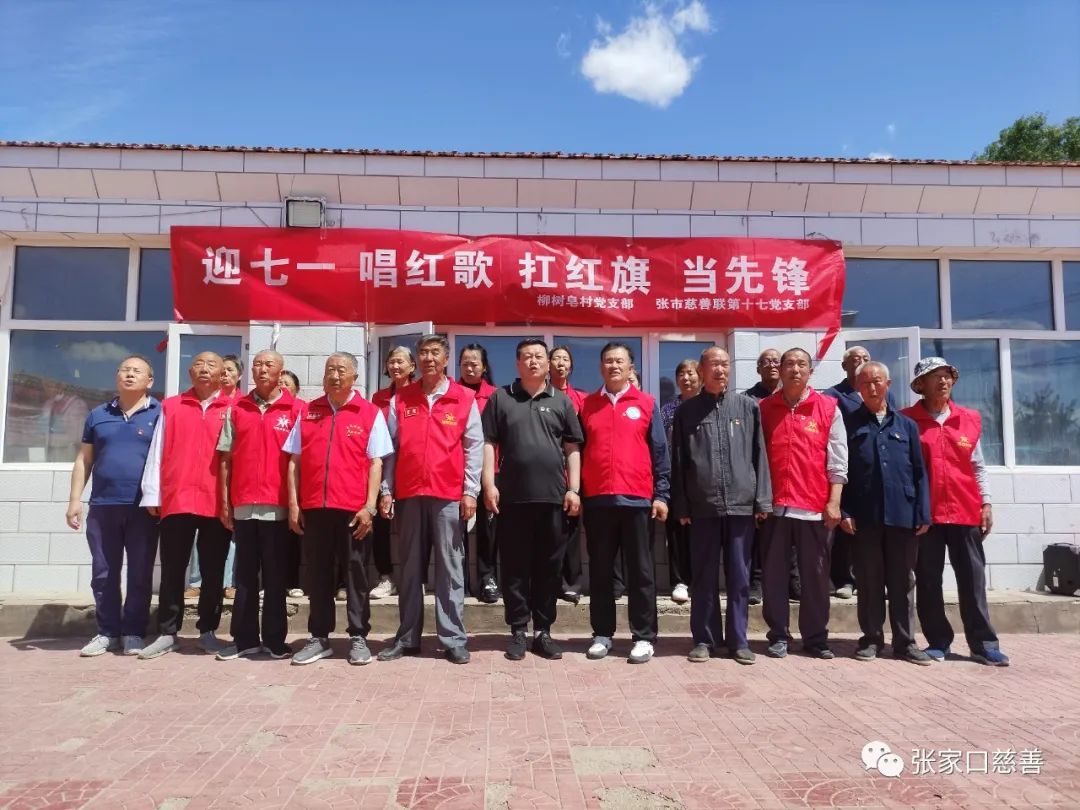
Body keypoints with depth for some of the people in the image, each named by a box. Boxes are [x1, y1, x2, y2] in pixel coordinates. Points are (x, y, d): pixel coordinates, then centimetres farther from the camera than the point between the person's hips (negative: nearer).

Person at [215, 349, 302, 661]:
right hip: (243, 504, 3)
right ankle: (244, 639, 19)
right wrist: (225, 500, 4)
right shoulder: (236, 407, 9)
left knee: (275, 576, 6)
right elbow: (226, 457, 10)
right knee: (245, 575, 10)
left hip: (278, 505, -3)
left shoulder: (296, 409, 0)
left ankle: (275, 639, 15)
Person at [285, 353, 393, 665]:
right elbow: (295, 461, 11)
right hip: (313, 507, 3)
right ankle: (319, 638, 20)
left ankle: (358, 637, 15)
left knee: (356, 573, 5)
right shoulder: (307, 412, 11)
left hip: (354, 508, -3)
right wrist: (293, 504, 3)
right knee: (318, 574, 10)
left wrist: (369, 506, -9)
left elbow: (375, 463, -2)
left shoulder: (371, 413, 1)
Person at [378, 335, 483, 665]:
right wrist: (385, 490, 3)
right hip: (408, 495, 2)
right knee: (410, 569, 9)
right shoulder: (400, 399, 10)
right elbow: (390, 448, 9)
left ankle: (453, 639, 8)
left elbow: (474, 448, 2)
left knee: (450, 568, 1)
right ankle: (407, 637, 18)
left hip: (449, 496, -2)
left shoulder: (465, 398, 4)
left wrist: (470, 491, -5)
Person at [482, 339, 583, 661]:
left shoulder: (562, 401, 10)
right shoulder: (500, 398, 8)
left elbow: (573, 448, 9)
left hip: (553, 497, 1)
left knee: (549, 567, 7)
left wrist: (573, 489, 1)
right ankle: (518, 632, 16)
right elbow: (488, 443, 4)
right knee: (514, 567, 5)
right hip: (512, 497, -1)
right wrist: (489, 484, -5)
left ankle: (543, 631, 19)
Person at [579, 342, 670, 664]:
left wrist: (661, 495, -2)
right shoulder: (587, 405, 9)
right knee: (600, 571, 8)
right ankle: (602, 634, 19)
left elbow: (659, 452, 5)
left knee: (641, 571, 4)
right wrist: (576, 493, 4)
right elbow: (578, 451, 10)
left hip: (637, 499, -1)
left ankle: (644, 637, 12)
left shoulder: (647, 404, 6)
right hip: (597, 500, 2)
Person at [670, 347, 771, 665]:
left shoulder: (748, 407, 8)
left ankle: (738, 639, 18)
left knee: (739, 577, 7)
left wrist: (762, 500, -1)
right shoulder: (686, 411, 6)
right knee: (705, 577, 7)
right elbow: (678, 462, 5)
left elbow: (759, 455, 6)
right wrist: (681, 506, 0)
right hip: (703, 507, 0)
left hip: (742, 504, 1)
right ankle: (705, 639, 17)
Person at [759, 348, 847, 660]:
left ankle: (816, 637, 19)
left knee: (815, 575, 7)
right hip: (774, 505, 1)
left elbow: (837, 460, 1)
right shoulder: (763, 408, 7)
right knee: (774, 574, 5)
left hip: (815, 506, -1)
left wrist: (834, 501, -5)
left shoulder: (828, 408, 4)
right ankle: (778, 636, 17)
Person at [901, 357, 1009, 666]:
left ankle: (983, 643, 13)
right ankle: (938, 641, 16)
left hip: (966, 511, 2)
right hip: (923, 513, -2)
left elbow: (978, 466, 13)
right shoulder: (907, 420, -1)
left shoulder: (970, 419, 8)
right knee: (928, 581, 5)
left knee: (973, 580, 5)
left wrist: (986, 504, 8)